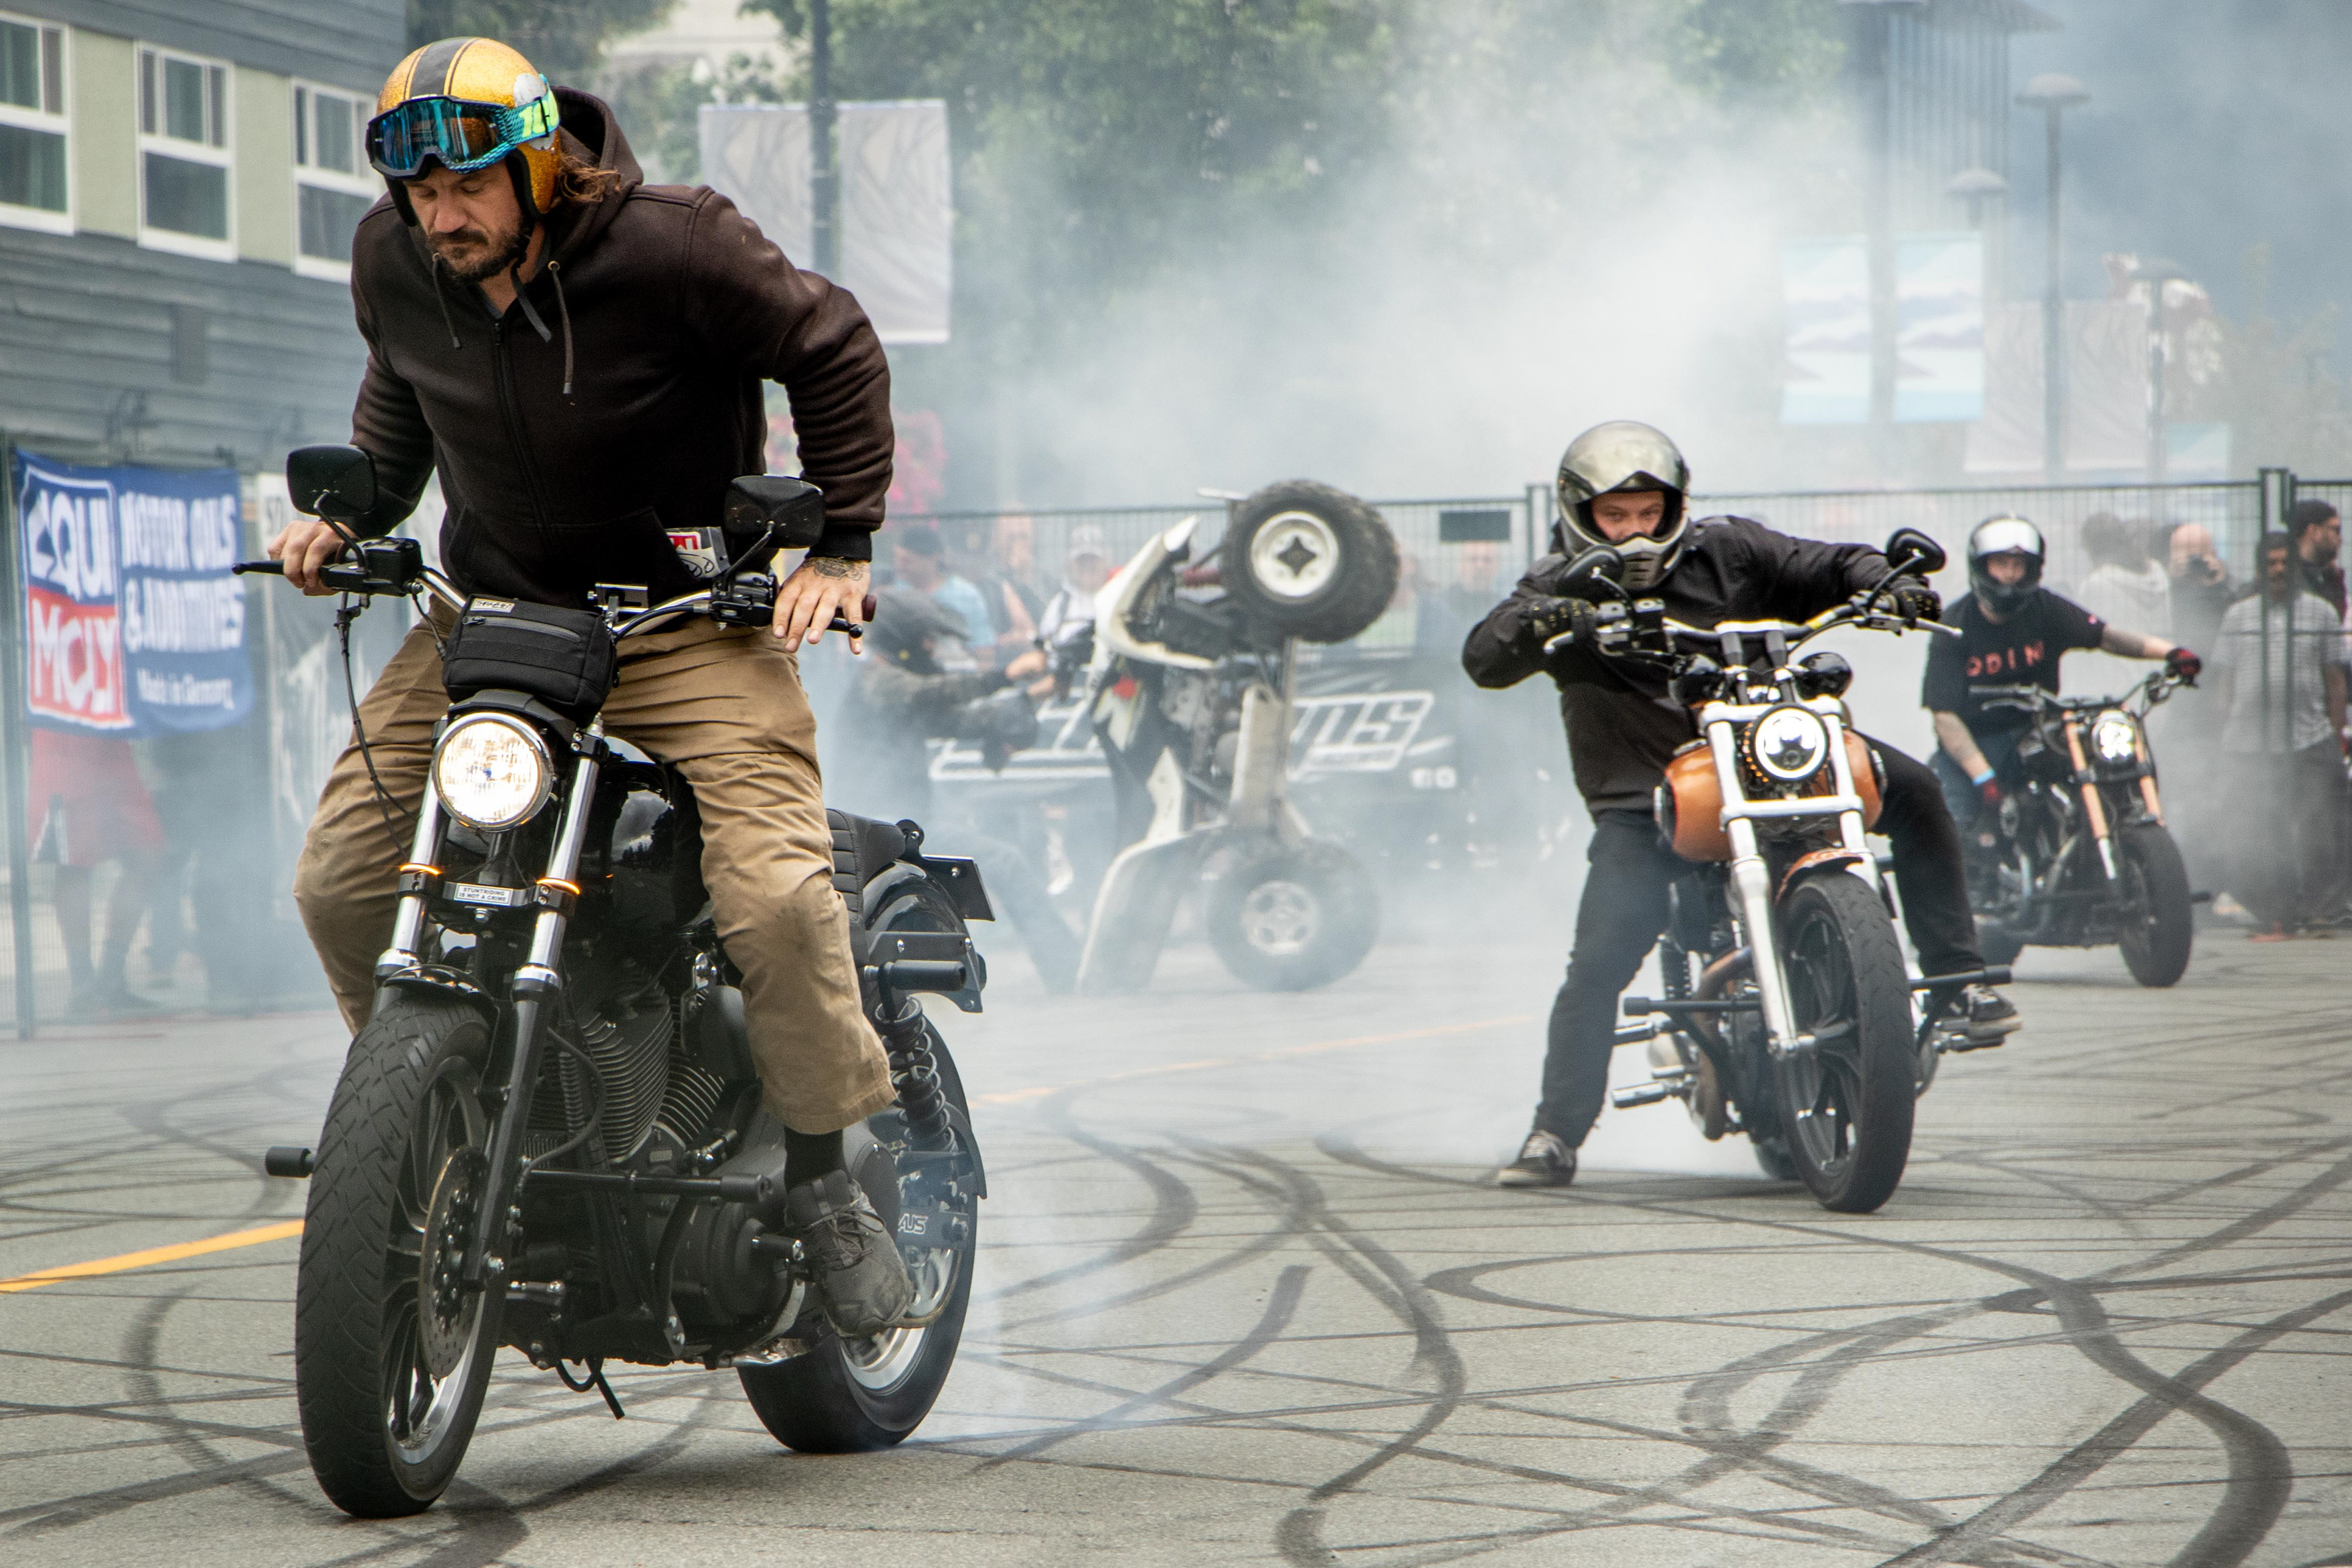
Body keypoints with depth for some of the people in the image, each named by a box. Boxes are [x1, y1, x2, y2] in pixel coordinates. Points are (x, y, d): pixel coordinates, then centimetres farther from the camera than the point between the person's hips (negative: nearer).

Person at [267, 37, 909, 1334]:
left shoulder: (671, 251, -19)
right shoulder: (393, 265, -2)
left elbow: (834, 350, -6)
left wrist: (841, 545, -9)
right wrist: (351, 511, 9)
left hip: (687, 608, -5)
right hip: (486, 607, 5)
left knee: (774, 890, -23)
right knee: (340, 876, -6)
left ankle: (820, 1176, -4)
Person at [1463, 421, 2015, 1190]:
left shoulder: (1726, 552, 6)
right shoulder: (1562, 588, 0)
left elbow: (1829, 566, 8)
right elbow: (1484, 660, -15)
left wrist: (1889, 584, -14)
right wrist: (1538, 623, -36)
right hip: (1642, 800, -2)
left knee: (1910, 791, -15)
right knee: (1600, 960, -16)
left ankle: (1958, 977, -7)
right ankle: (1556, 1133, -3)